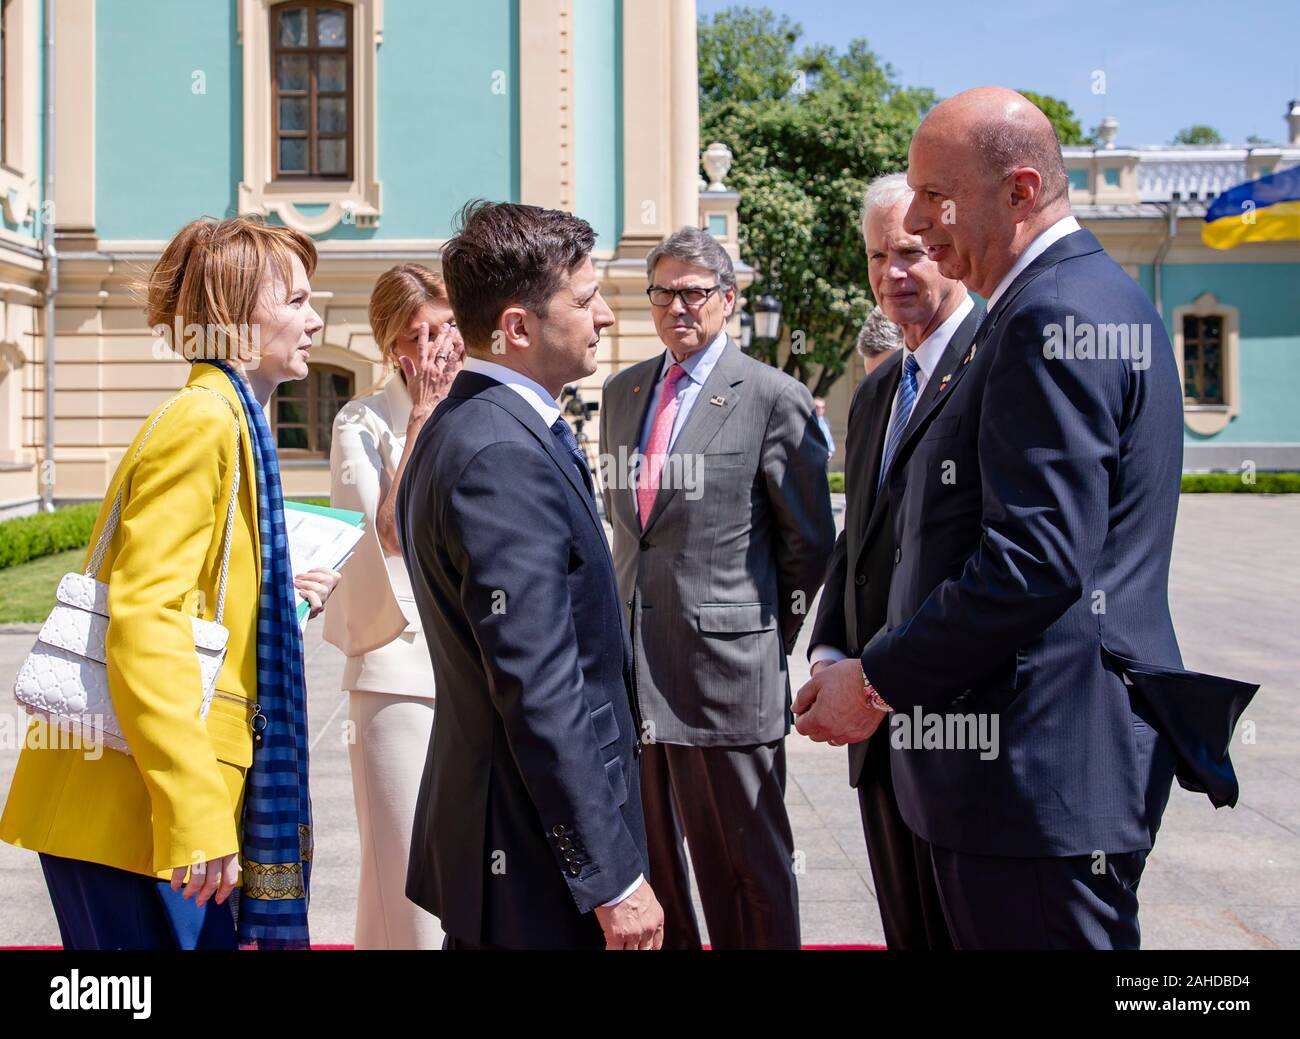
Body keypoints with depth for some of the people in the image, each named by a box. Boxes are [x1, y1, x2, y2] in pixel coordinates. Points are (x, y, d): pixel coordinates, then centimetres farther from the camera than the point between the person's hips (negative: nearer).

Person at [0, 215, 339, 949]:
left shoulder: (227, 420, 16)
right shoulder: (204, 421, -14)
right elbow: (144, 624, -22)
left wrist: (278, 592, 12)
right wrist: (196, 815, -23)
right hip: (135, 809, -9)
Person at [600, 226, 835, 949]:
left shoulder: (774, 398, -6)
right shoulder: (623, 392, 13)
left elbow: (810, 542, -1)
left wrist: (772, 639, 1)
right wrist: (630, 606, 15)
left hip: (726, 665, -6)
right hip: (633, 662, 6)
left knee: (750, 864, 5)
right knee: (648, 851, 15)